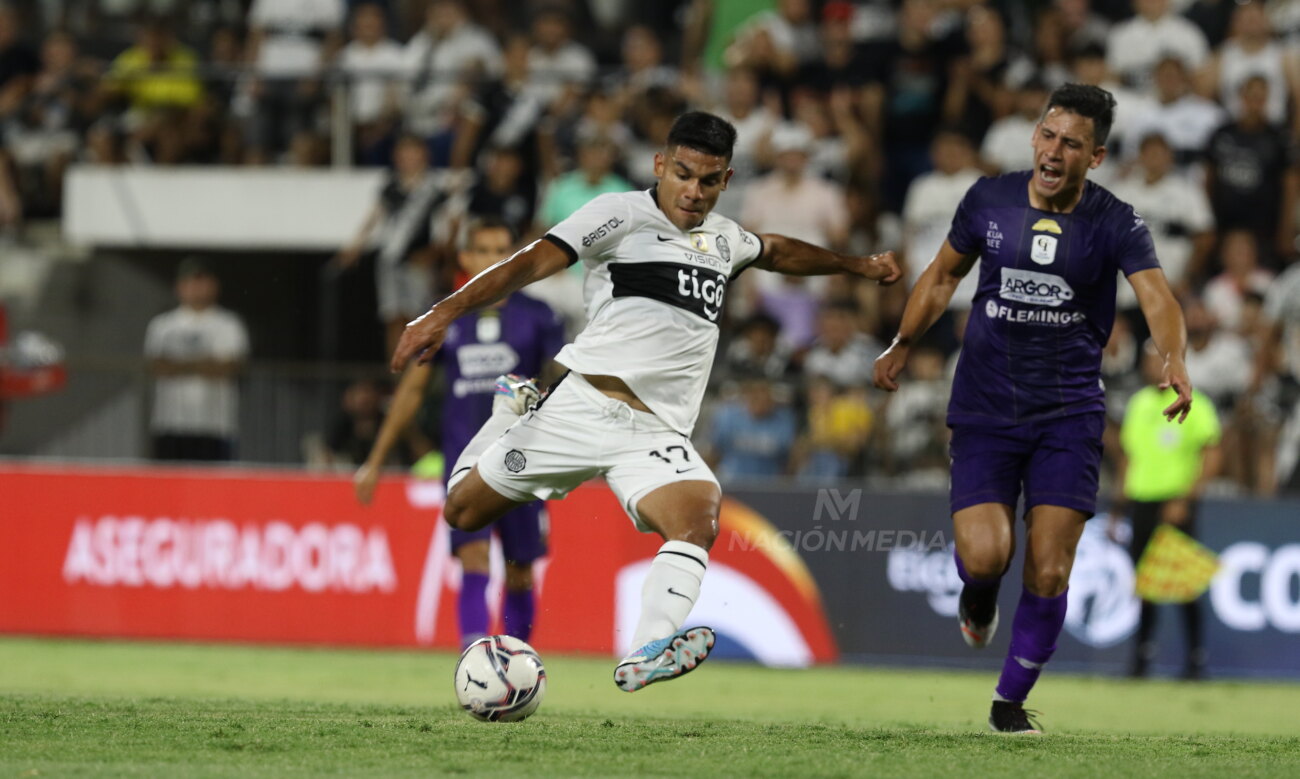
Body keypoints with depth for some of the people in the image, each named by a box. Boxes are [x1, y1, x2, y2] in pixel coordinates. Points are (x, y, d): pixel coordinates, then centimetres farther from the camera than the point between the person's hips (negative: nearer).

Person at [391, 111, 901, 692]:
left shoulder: (724, 238, 19)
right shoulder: (622, 214, -2)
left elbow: (778, 252, 44)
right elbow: (533, 262, -14)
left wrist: (857, 265, 53)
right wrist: (446, 313, -26)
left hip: (659, 436, 4)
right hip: (583, 409, -4)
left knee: (697, 519, -28)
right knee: (463, 512, 6)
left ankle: (646, 656, -44)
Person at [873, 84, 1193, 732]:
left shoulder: (1115, 223, -6)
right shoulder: (989, 200, 0)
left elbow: (1157, 297, -22)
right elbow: (944, 275, 18)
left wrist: (1175, 360, -41)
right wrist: (901, 345, 20)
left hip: (1069, 415, -1)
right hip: (984, 410, 1)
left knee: (1049, 572, -7)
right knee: (984, 554, -17)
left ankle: (1011, 700, 16)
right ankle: (979, 595, 23)